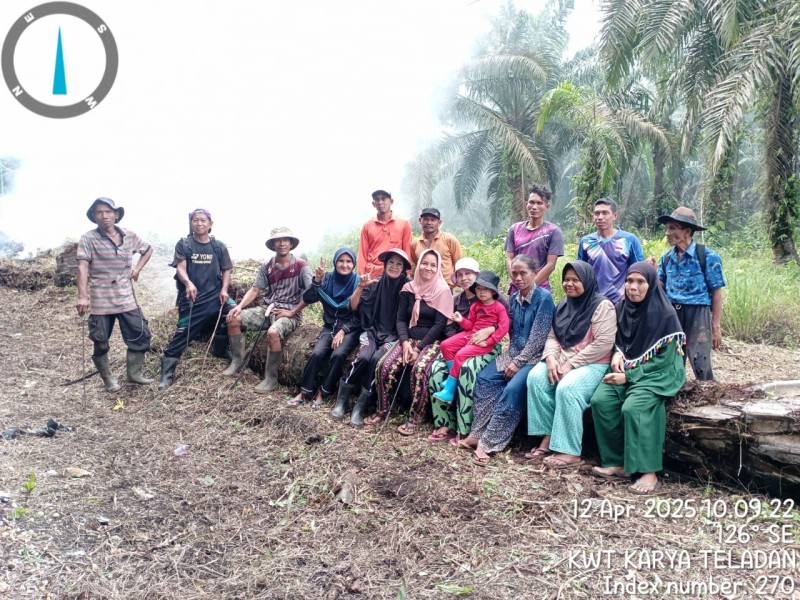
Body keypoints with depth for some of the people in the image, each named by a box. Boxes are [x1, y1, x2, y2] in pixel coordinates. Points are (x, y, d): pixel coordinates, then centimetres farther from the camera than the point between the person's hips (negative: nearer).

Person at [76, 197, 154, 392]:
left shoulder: (129, 236, 4)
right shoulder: (88, 239, -9)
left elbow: (148, 249, 22)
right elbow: (82, 268, -19)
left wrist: (137, 269, 8)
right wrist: (82, 297, -30)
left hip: (127, 299, 4)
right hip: (100, 302, -4)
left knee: (141, 335, 4)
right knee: (101, 343, 4)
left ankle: (134, 373, 21)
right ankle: (108, 379, 22)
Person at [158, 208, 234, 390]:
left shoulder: (219, 246, 7)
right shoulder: (183, 244, 0)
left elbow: (226, 270, 10)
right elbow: (180, 268, -11)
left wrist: (224, 290, -7)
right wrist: (188, 283, -31)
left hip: (215, 296, 3)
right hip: (191, 298, -2)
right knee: (182, 334, -5)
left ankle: (220, 350, 6)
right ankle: (167, 374, 4)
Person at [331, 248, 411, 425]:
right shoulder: (375, 283, 3)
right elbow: (353, 307, 0)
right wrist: (361, 287, -13)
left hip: (392, 335, -1)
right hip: (372, 330, 1)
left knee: (377, 359, -31)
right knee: (364, 357, -29)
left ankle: (362, 406, -20)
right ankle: (342, 398, -11)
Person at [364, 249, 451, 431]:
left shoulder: (443, 291, -4)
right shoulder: (409, 288, 8)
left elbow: (440, 325, -9)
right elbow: (401, 319, 7)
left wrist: (419, 348, -15)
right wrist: (405, 342, -11)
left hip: (431, 342, -4)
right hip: (409, 338, 4)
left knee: (419, 369, -33)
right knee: (385, 366, -20)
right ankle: (382, 409, 1)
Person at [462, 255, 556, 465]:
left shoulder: (544, 298, -11)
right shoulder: (514, 298, 10)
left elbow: (538, 337, -15)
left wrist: (518, 362, -17)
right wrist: (511, 358, 1)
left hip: (534, 356, -7)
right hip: (514, 353, 7)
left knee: (513, 389, -30)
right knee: (484, 379, -17)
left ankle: (488, 443, -26)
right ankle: (477, 434, -16)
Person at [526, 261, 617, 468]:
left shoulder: (602, 306, -9)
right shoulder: (563, 306, 15)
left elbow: (603, 344, -18)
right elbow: (552, 337, 12)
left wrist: (570, 364, -19)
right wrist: (551, 358, -11)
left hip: (592, 364, -7)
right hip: (561, 361, 7)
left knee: (567, 388, -32)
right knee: (535, 377, -20)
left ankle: (570, 452, -24)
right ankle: (548, 436, -14)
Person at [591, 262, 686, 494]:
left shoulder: (665, 314, -15)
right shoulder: (622, 308, 3)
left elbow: (663, 360, -15)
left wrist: (629, 376, -18)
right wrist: (618, 354, -6)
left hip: (659, 374, -6)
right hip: (628, 369, 6)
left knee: (633, 407, -32)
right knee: (600, 400, -20)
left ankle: (649, 472, -22)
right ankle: (618, 463, -10)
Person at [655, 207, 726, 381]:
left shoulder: (708, 256, -7)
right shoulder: (666, 257, 7)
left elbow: (716, 294, -5)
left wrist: (716, 326, -7)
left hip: (697, 314, -5)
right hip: (672, 314, 5)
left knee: (701, 367, -4)